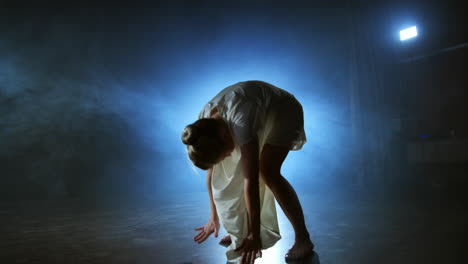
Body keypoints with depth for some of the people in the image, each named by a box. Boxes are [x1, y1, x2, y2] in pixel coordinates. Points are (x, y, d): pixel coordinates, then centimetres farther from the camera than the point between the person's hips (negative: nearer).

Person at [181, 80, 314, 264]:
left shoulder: (240, 121, -41)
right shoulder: (204, 123, -19)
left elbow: (251, 181, -38)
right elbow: (211, 170, -8)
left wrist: (254, 235, -32)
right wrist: (214, 216, -1)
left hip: (284, 113, -6)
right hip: (261, 117, 7)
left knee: (268, 170, -25)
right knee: (231, 170, -5)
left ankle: (303, 239, -12)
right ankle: (242, 230, 12)